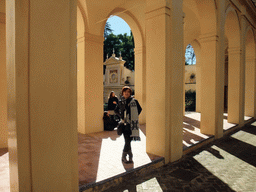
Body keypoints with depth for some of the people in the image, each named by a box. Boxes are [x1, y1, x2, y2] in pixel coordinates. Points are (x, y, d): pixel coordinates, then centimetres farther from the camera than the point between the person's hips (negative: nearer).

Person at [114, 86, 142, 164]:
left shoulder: (134, 101, -2)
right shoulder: (121, 102, 4)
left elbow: (139, 109, 9)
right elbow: (116, 110, 18)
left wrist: (134, 118, 1)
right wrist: (121, 116, 3)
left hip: (131, 124, -1)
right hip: (124, 123, 1)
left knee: (128, 141, 2)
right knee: (127, 141, 2)